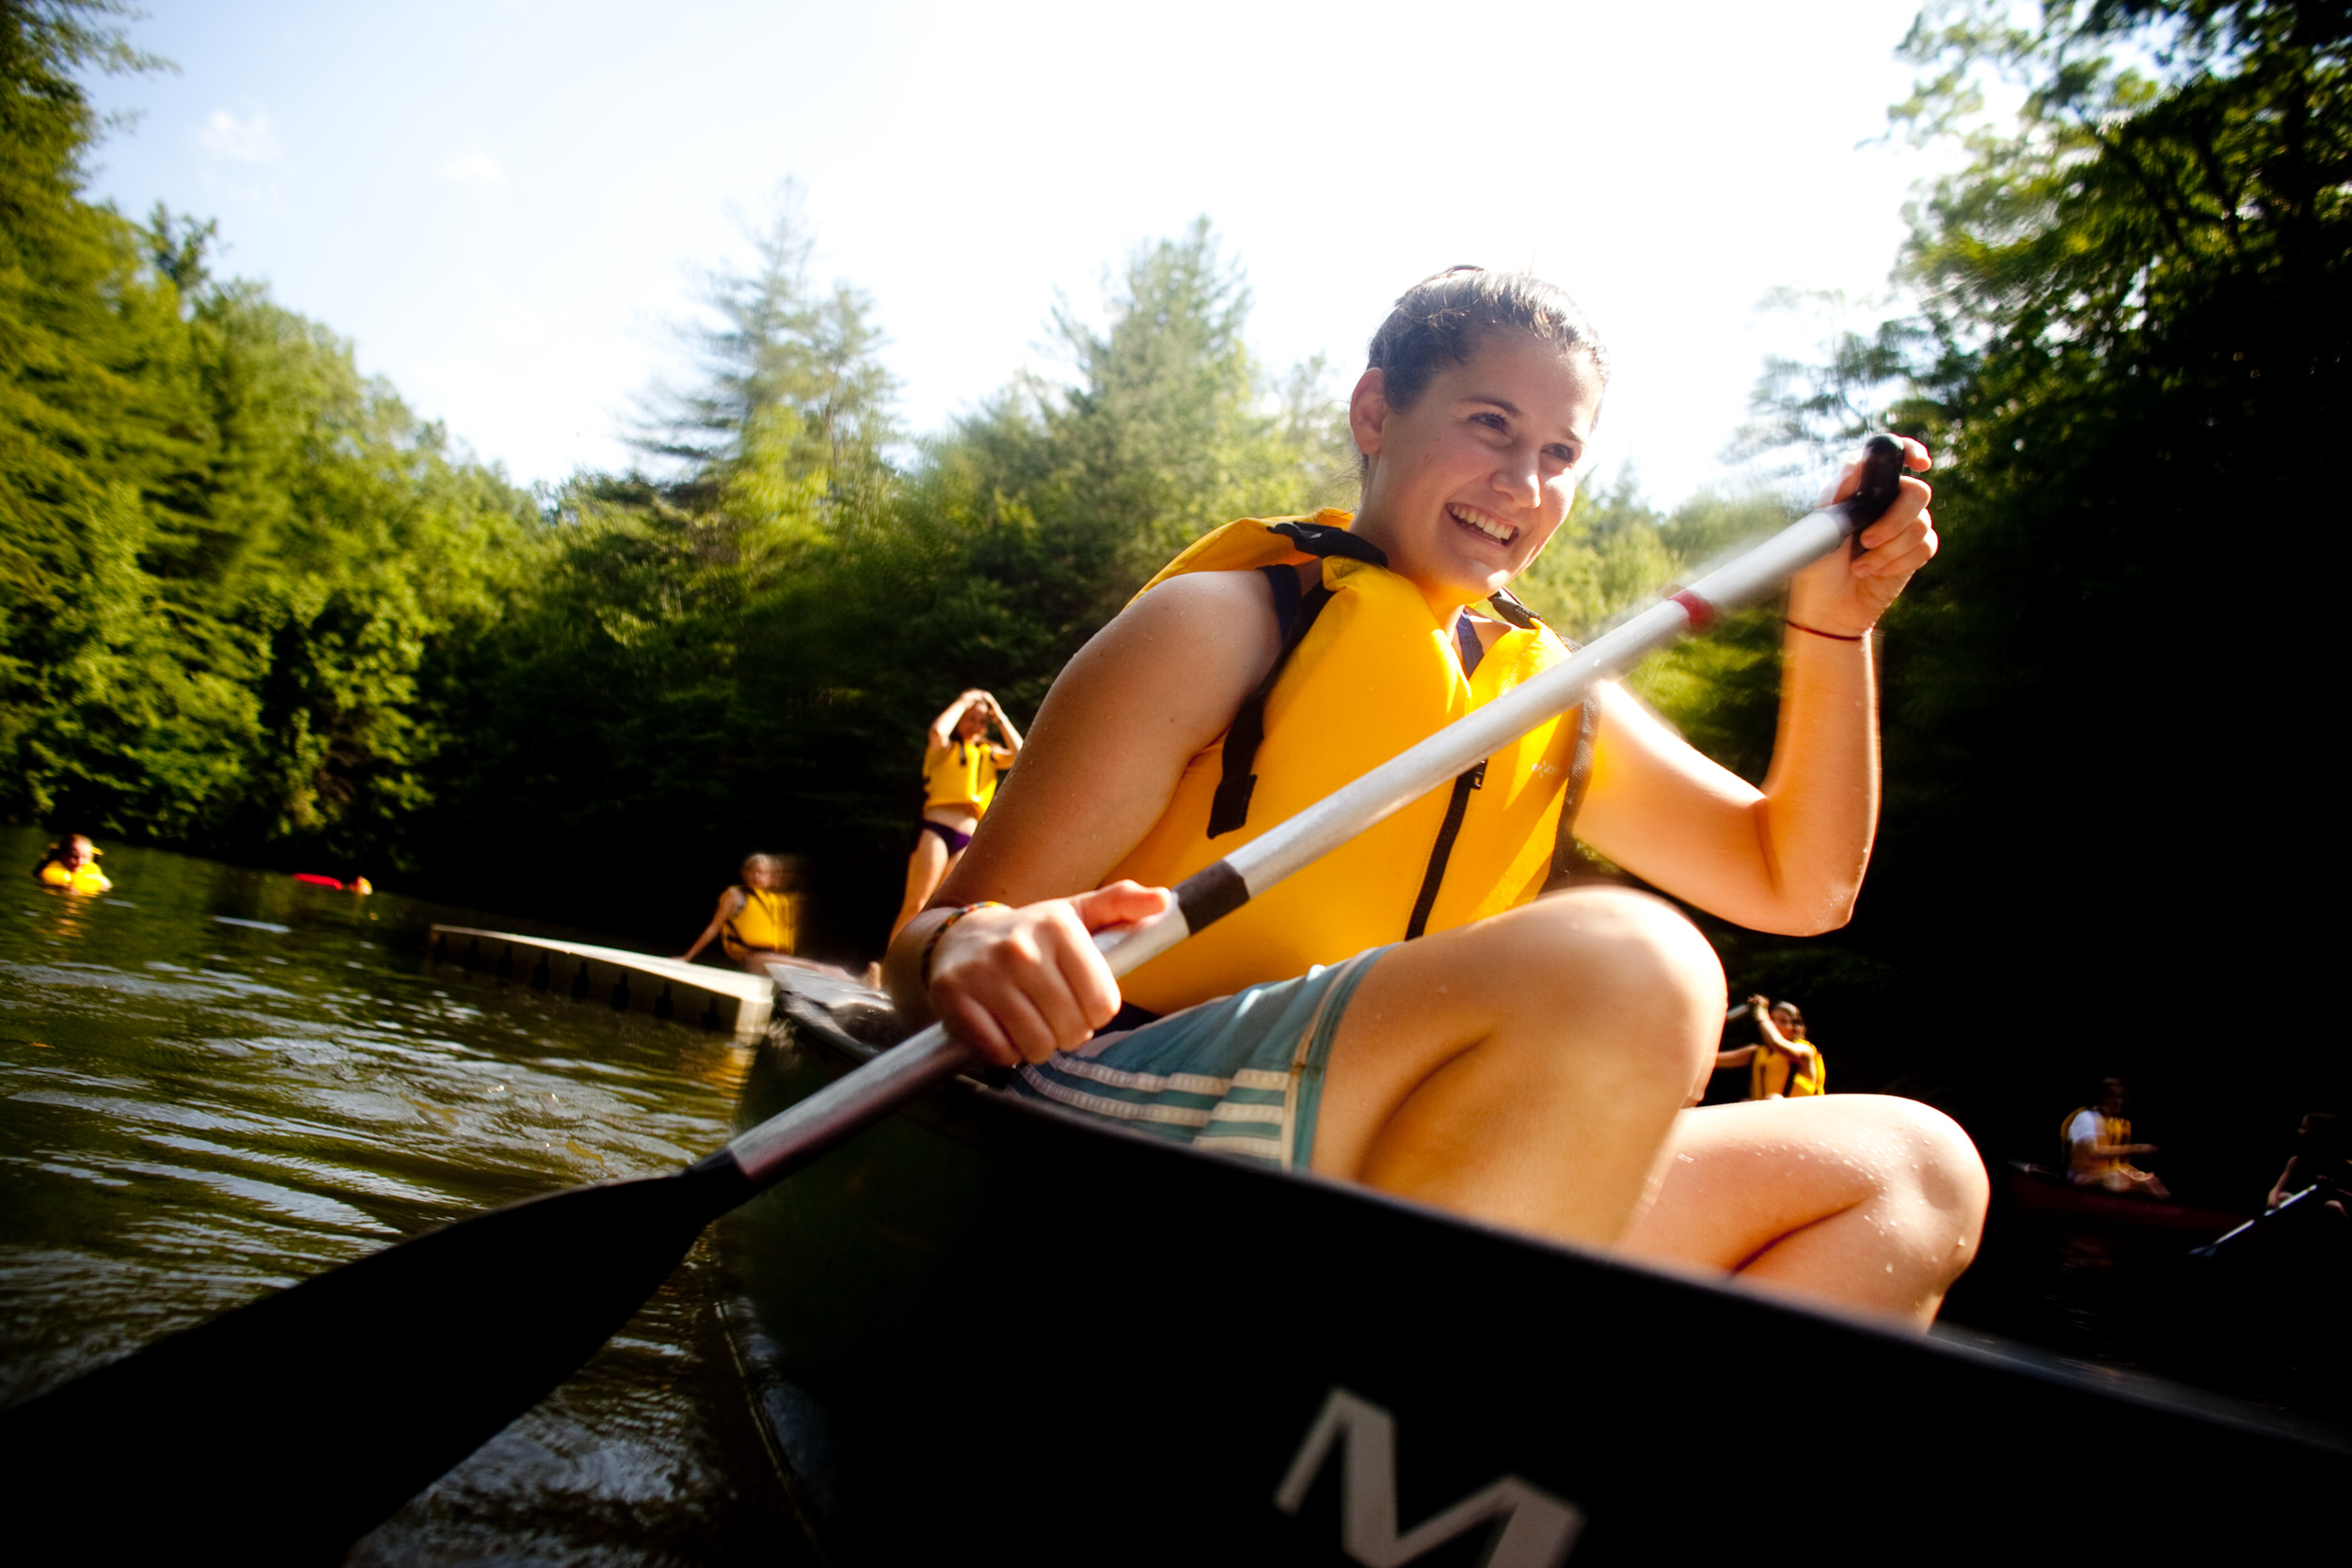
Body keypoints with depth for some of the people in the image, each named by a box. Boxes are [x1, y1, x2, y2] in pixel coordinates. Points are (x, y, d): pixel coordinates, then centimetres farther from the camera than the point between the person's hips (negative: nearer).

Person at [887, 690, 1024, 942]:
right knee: (915, 904, -13)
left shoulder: (991, 755, 21)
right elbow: (938, 731, -14)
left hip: (968, 841, 4)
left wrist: (1000, 717, 10)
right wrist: (963, 701, 0)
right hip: (935, 828, -4)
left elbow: (1020, 755, 5)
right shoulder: (945, 749, 10)